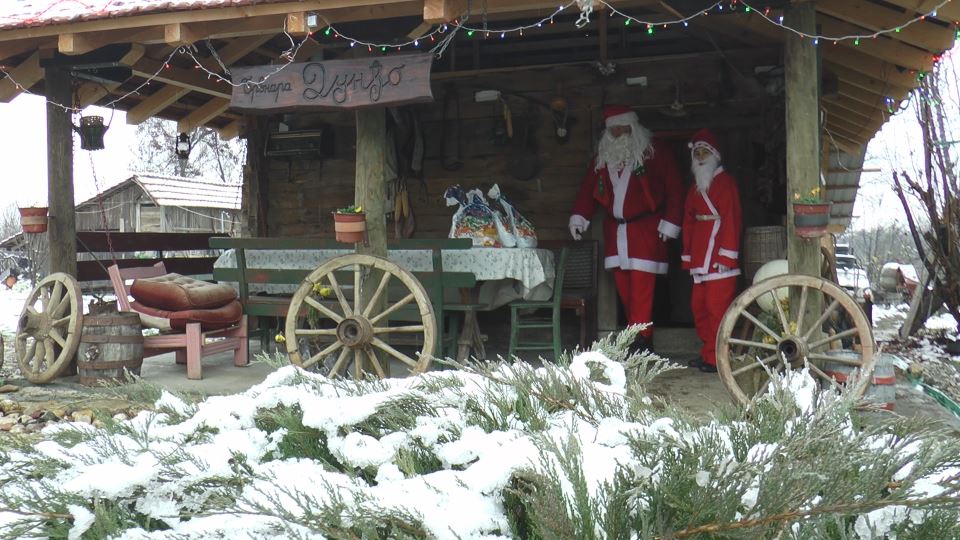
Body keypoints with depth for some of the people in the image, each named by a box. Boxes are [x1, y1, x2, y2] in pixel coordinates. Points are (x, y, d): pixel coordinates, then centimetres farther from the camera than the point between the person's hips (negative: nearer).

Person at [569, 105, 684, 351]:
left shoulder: (654, 152, -1)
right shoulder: (603, 155, 15)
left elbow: (675, 188, -2)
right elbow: (588, 188, 14)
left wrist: (670, 223, -8)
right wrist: (579, 217, 2)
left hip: (645, 231, -5)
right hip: (615, 231, 5)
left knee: (641, 288, -11)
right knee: (624, 289, 4)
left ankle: (641, 340, -9)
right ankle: (639, 334, 14)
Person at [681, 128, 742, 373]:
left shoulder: (725, 182, -5)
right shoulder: (695, 188, 19)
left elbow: (731, 219, -12)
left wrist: (726, 255, -18)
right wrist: (688, 256, 13)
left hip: (719, 257, -8)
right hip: (700, 257, 8)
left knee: (717, 307, -8)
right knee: (699, 306, 10)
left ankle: (715, 358, -3)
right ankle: (707, 352, 20)